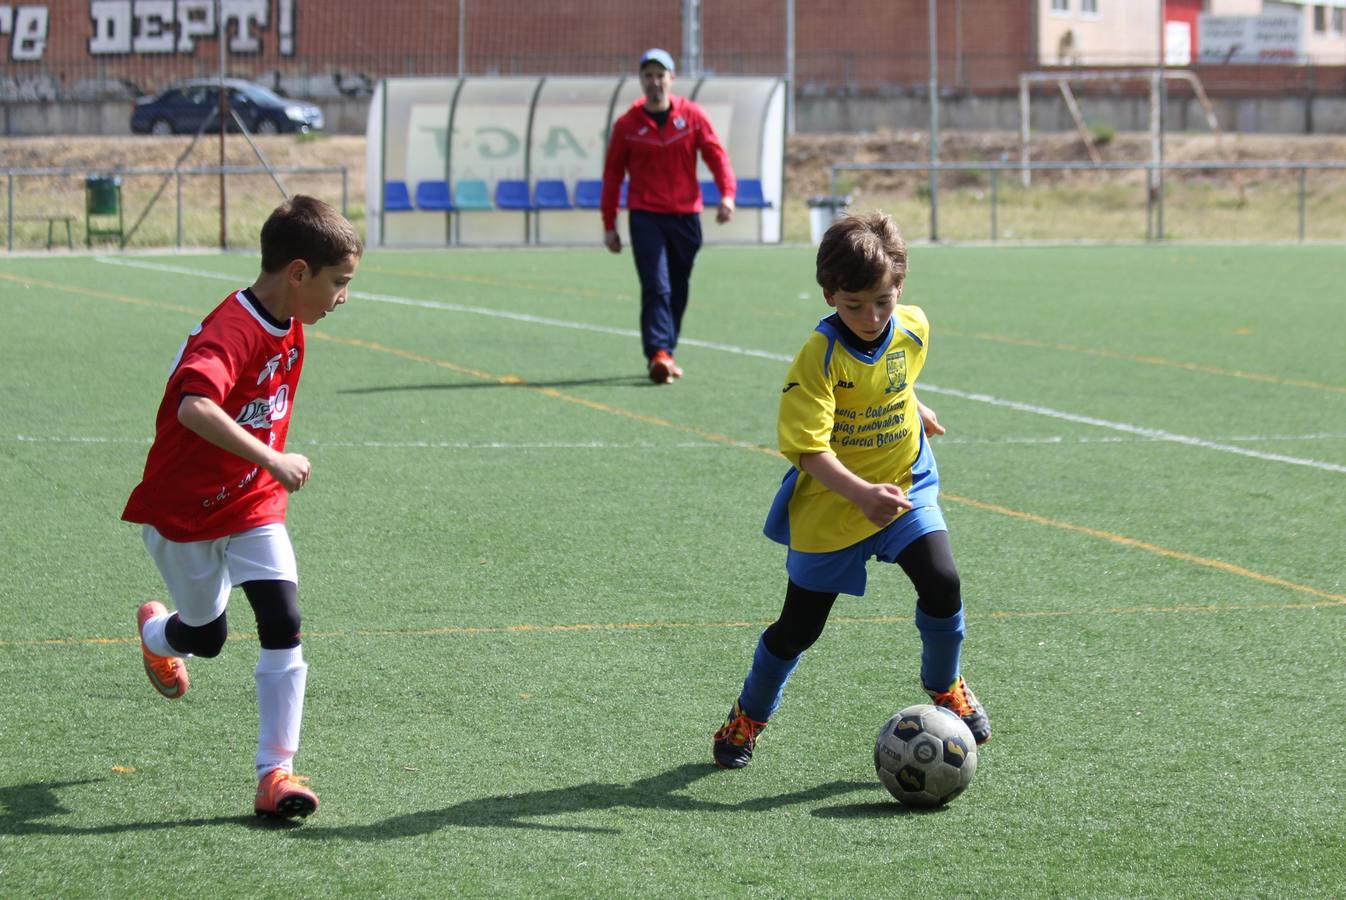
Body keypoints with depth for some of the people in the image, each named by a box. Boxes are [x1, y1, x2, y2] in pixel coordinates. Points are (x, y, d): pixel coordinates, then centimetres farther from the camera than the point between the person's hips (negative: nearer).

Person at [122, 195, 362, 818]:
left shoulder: (289, 325, -1)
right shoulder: (229, 333, -29)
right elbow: (194, 407, -47)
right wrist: (273, 460, -48)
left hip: (254, 504, 6)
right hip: (183, 509, -6)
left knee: (284, 627, -9)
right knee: (208, 636, 12)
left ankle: (275, 773, -4)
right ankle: (157, 630, 50)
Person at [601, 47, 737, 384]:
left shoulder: (692, 115, 3)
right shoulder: (627, 125, 1)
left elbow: (716, 154, 3)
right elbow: (612, 176, 6)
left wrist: (727, 193, -14)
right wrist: (609, 225, 5)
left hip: (685, 215, 2)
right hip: (645, 215, -2)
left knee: (678, 290, 10)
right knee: (656, 287, -15)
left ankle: (665, 352, 24)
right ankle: (659, 354, -22)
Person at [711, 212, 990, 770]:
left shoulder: (914, 329, -9)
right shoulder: (818, 357, -26)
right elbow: (809, 449, -30)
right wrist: (862, 494, -44)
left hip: (905, 485, 4)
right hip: (828, 507, -3)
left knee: (941, 583, -18)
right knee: (800, 626, 6)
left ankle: (945, 688, 10)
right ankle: (748, 717, 31)